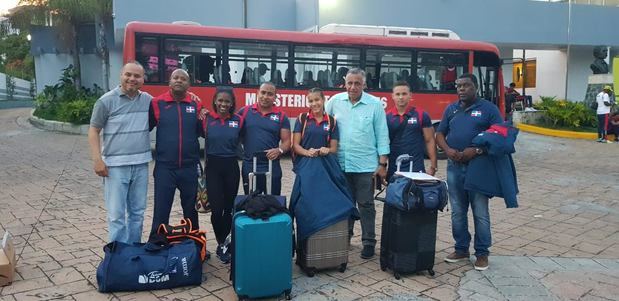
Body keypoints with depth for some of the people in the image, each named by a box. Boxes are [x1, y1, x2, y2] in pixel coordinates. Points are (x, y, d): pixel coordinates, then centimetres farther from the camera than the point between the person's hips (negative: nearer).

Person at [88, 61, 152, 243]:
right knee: (116, 214, -2)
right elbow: (93, 131, -1)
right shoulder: (107, 101, -4)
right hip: (115, 166, -4)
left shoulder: (148, 100, 6)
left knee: (137, 212, 13)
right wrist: (97, 160, -11)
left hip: (141, 165, 4)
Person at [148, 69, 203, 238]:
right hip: (164, 167, -2)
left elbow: (204, 133, 10)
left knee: (191, 209, 16)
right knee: (161, 211, 3)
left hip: (190, 167, 2)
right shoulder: (157, 103, -1)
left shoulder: (196, 104, 4)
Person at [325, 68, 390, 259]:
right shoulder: (335, 101, 3)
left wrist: (382, 164, -3)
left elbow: (382, 136, -1)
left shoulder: (375, 104, -3)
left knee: (365, 205, 4)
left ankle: (369, 242, 15)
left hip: (365, 165, -2)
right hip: (340, 163, 3)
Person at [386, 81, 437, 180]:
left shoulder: (421, 116, 2)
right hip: (393, 170, 2)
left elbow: (430, 141, 3)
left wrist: (433, 166, -2)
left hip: (416, 169, -2)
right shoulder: (386, 117, 4)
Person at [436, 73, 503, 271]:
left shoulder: (488, 108, -2)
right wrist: (447, 150, -9)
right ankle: (461, 249, 24)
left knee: (480, 213, 3)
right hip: (454, 167, 4)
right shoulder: (451, 109, 11)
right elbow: (439, 134, 12)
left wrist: (476, 151, -19)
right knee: (457, 212, 11)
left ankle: (482, 253, 14)